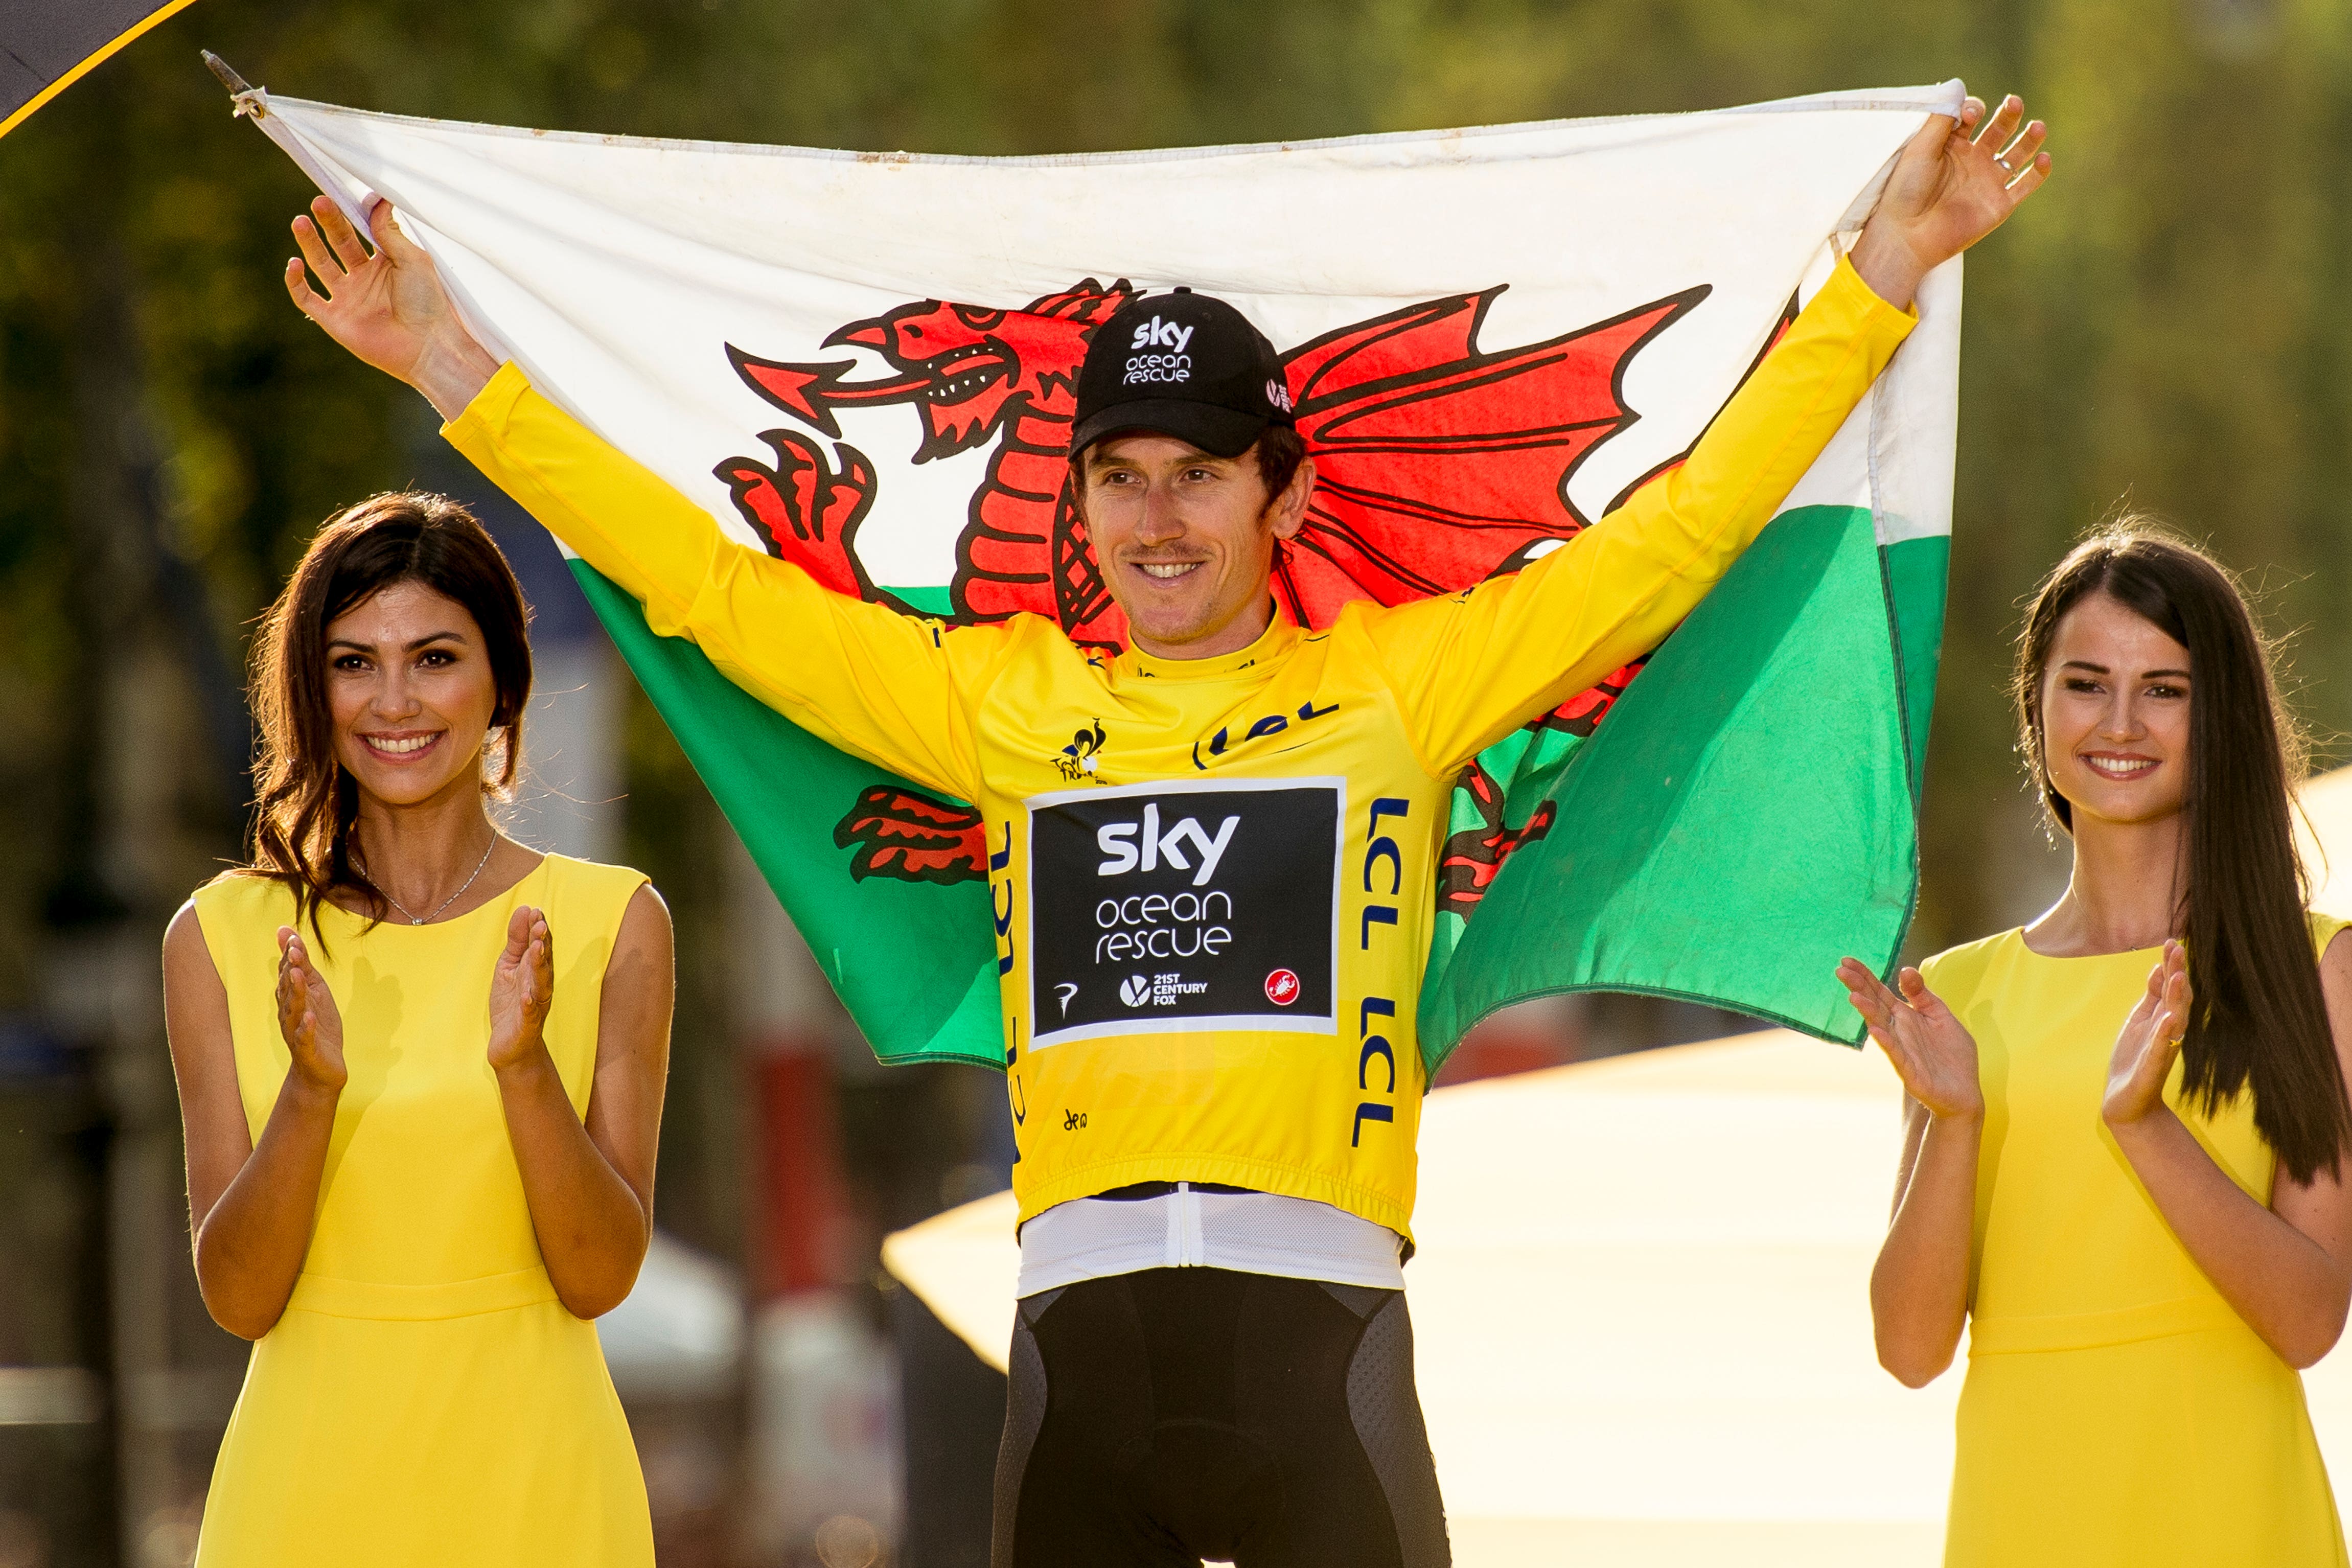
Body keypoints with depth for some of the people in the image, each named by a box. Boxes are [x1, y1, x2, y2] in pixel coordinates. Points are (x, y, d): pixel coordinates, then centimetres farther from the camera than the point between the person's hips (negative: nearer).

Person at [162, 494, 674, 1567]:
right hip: (312, 1471, 0)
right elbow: (238, 1298, -5)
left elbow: (603, 1275, -7)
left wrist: (525, 1069, -21)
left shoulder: (613, 924, -3)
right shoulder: (223, 937, -1)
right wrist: (312, 1092, -20)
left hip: (530, 1478, 0)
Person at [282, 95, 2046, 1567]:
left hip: (1312, 1319, -2)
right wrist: (449, 364, 19)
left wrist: (1886, 266, 10)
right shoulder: (1005, 703, 16)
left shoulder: (1400, 683, 11)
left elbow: (1681, 530, 12)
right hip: (1080, 1323, 2)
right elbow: (707, 581, 19)